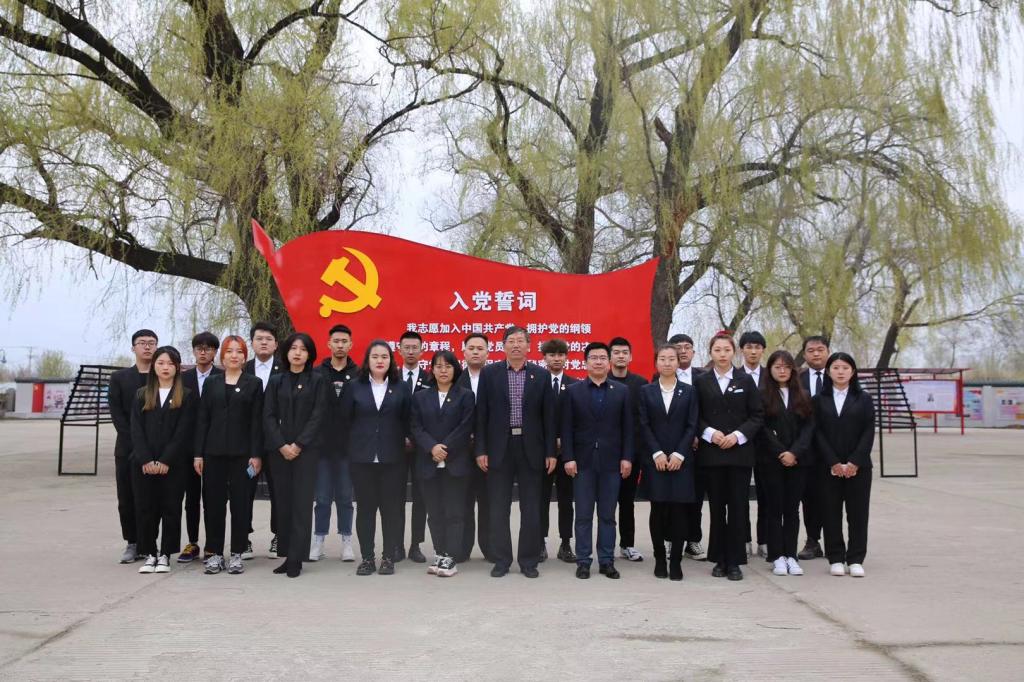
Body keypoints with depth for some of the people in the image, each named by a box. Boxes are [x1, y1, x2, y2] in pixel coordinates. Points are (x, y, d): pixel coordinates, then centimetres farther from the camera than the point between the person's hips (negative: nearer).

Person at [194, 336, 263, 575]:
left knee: (240, 503, 2)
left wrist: (256, 454, -7)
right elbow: (202, 419, 7)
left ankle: (237, 554, 11)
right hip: (214, 452, 2)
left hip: (241, 453, -2)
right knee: (213, 503, 4)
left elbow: (257, 422, -1)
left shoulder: (254, 384, 4)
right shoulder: (211, 383, 10)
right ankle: (214, 554, 15)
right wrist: (198, 453, 1)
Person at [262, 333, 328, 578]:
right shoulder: (276, 381, 11)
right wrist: (282, 445, -9)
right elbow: (268, 416, 4)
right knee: (283, 502, 4)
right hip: (279, 449, 3)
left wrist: (298, 444, -12)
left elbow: (318, 415, -4)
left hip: (307, 449, -3)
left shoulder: (317, 380, 4)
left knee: (302, 502, -6)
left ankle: (296, 558, -4)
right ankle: (286, 554, 12)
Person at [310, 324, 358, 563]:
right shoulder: (317, 374, 3)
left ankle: (346, 541, 17)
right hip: (322, 444, 0)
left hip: (348, 445, 0)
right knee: (322, 496, 7)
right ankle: (318, 540, 17)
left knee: (345, 496, 8)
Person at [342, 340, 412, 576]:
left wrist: (400, 440, 4)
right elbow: (345, 419, 8)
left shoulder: (401, 388, 4)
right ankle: (366, 558, 13)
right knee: (365, 508, 5)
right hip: (361, 457, 0)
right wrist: (360, 440, 10)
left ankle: (388, 557, 13)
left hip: (392, 457, 0)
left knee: (391, 508, 2)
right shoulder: (355, 387, 3)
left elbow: (408, 420, 6)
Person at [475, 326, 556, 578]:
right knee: (499, 509, 5)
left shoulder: (541, 375, 4)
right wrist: (481, 450, -4)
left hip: (531, 448, 0)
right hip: (499, 447, 0)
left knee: (531, 509, 5)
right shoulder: (489, 373, 3)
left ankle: (529, 561, 16)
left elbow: (548, 416, 4)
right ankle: (501, 560, 17)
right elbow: (481, 414, 2)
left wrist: (550, 452, 0)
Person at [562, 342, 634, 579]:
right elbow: (567, 428, 0)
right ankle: (583, 561, 12)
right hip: (583, 461, -1)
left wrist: (627, 458, -3)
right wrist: (568, 458, -7)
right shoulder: (573, 391, 3)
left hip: (611, 461, 1)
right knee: (583, 515, 4)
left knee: (608, 515, 7)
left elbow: (628, 428, 4)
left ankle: (607, 561, 15)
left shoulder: (622, 391, 6)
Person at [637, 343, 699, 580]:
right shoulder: (646, 391, 7)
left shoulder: (688, 391, 7)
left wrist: (678, 454, -9)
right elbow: (644, 426, 1)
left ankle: (676, 561, 6)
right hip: (654, 459, 0)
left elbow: (691, 426, 2)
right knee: (658, 509, 0)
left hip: (681, 459, 0)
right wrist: (657, 453, -9)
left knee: (679, 509, -3)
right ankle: (660, 560, 11)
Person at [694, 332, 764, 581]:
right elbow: (695, 417, 4)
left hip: (740, 452, 0)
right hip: (711, 453, 0)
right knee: (717, 507, 5)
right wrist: (710, 433, -12)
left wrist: (738, 434, -10)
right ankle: (719, 559, 15)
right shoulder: (701, 382, 6)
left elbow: (757, 415, 3)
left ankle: (734, 561, 7)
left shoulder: (746, 381, 6)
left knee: (737, 507, 0)